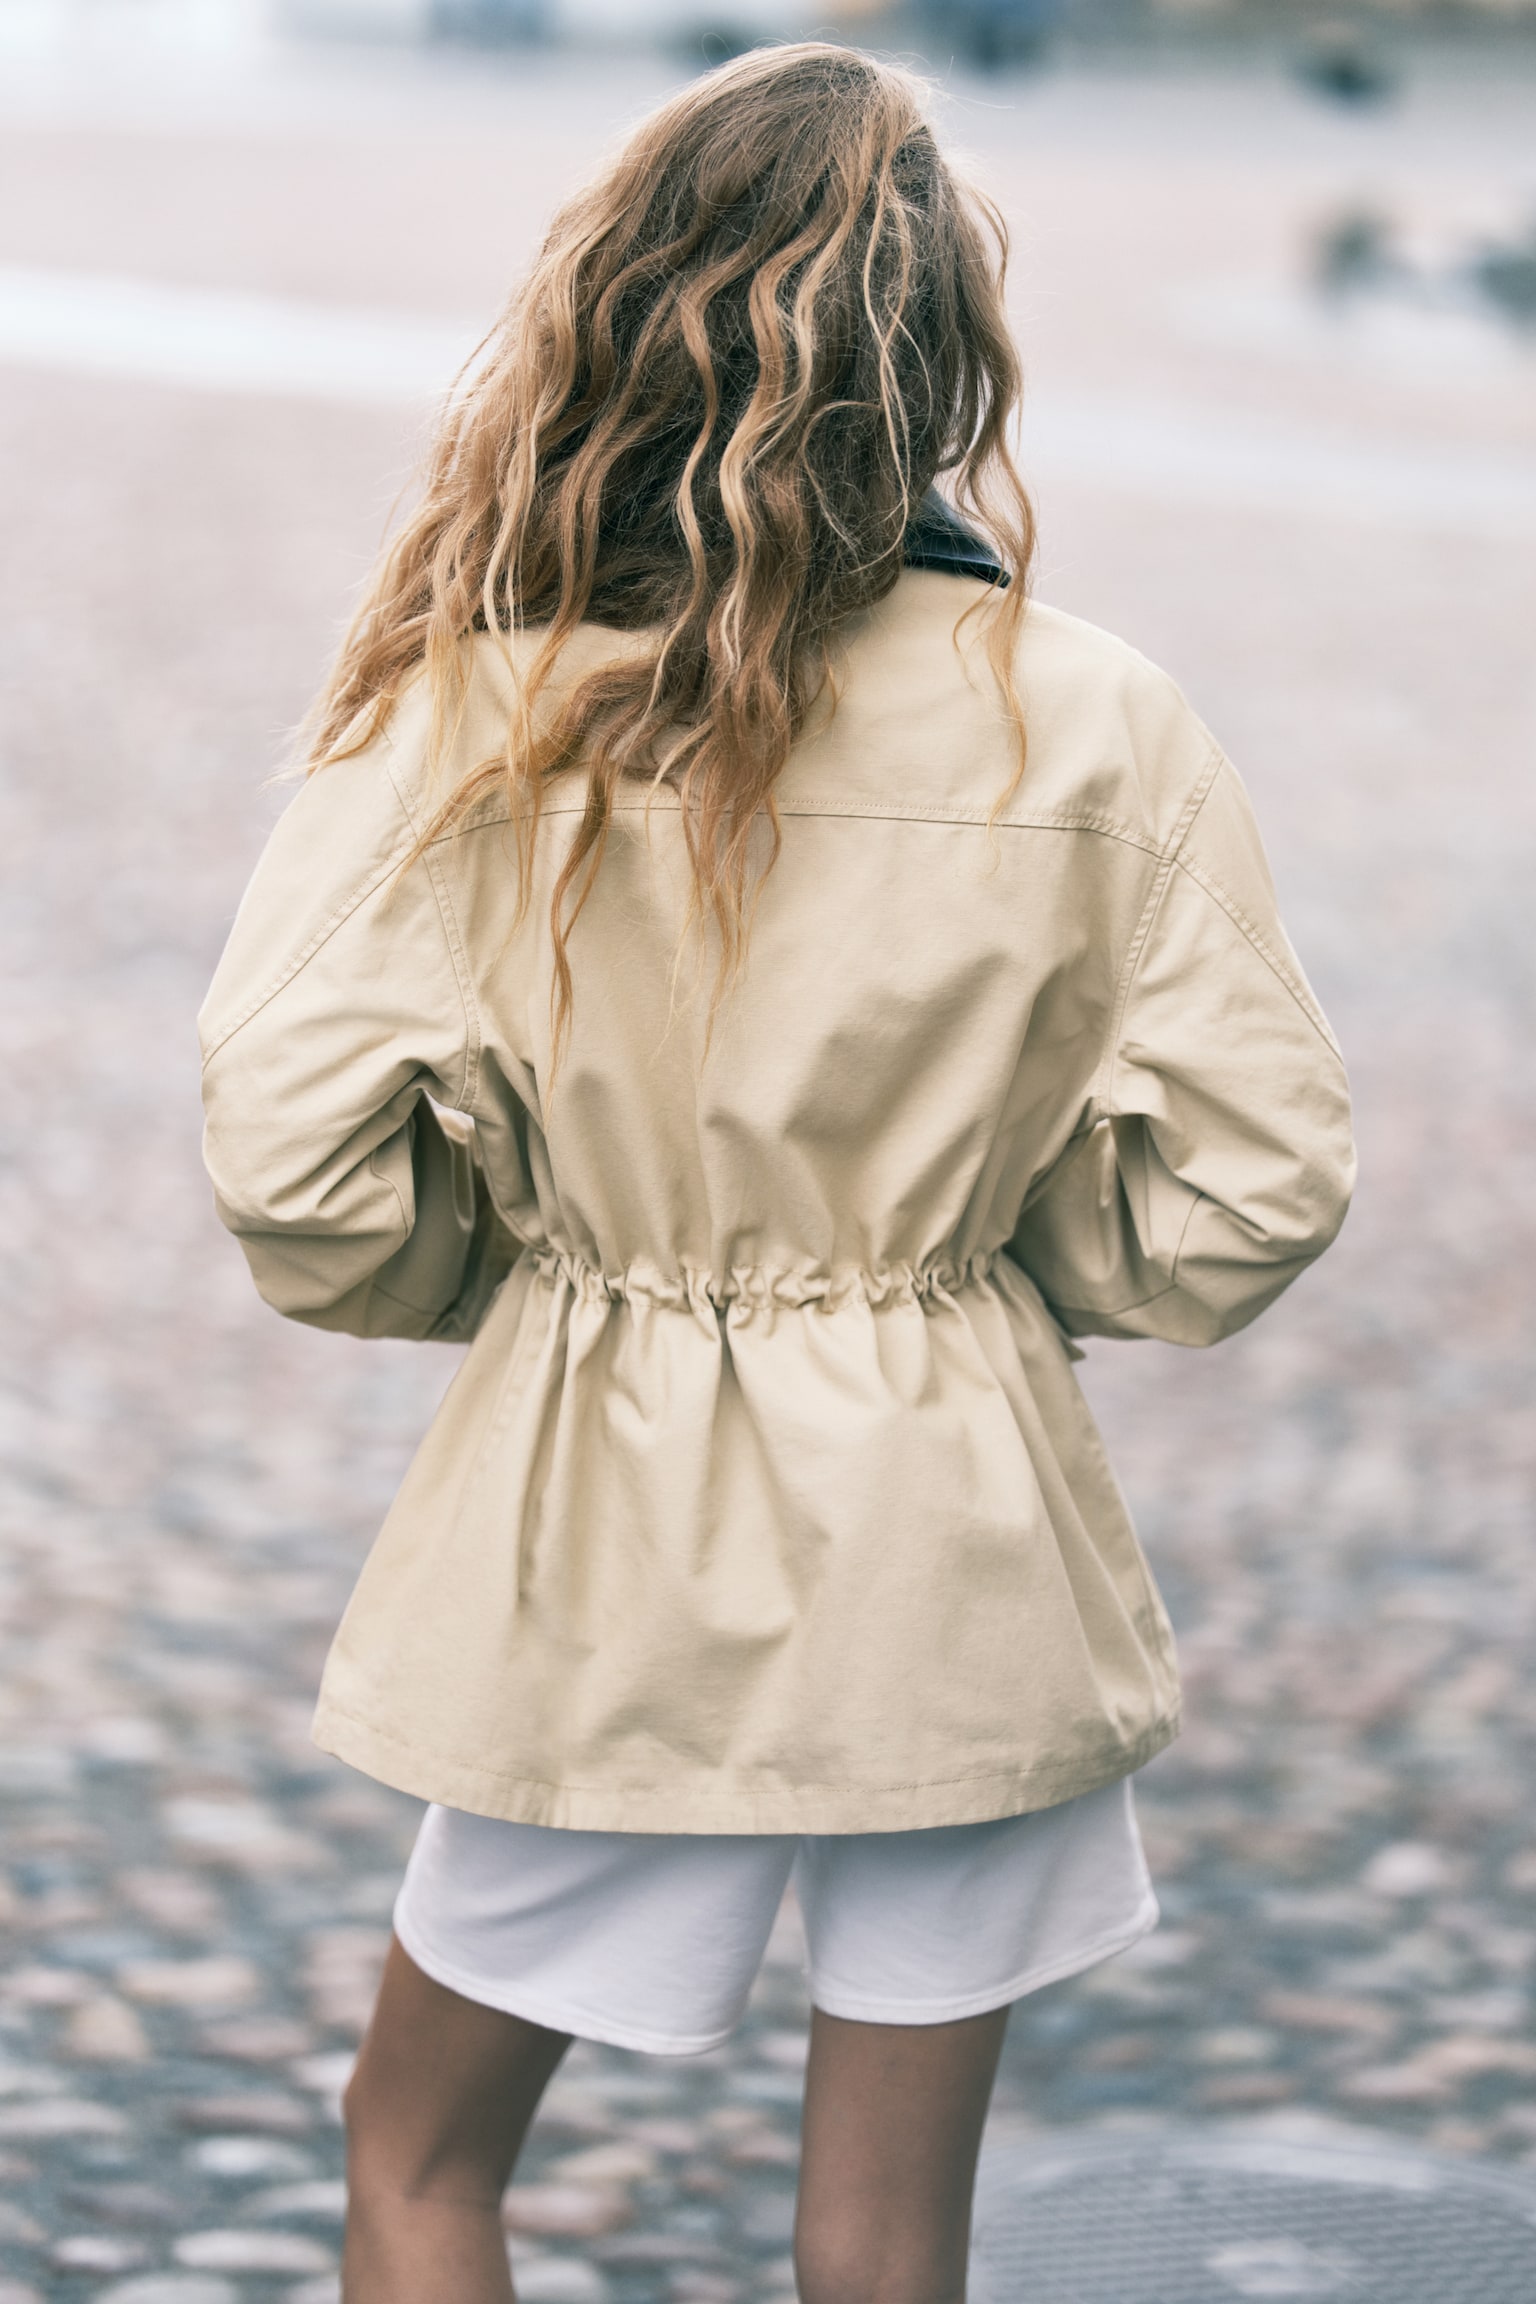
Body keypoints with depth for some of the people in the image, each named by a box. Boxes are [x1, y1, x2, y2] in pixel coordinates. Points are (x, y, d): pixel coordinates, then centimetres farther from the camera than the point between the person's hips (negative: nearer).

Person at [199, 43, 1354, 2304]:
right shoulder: (1098, 726, -10)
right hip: (962, 1552, 1)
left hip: (612, 1538, -1)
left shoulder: (485, 702, -13)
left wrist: (514, 1264, 6)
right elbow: (1250, 1190, -5)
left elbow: (297, 1163, -15)